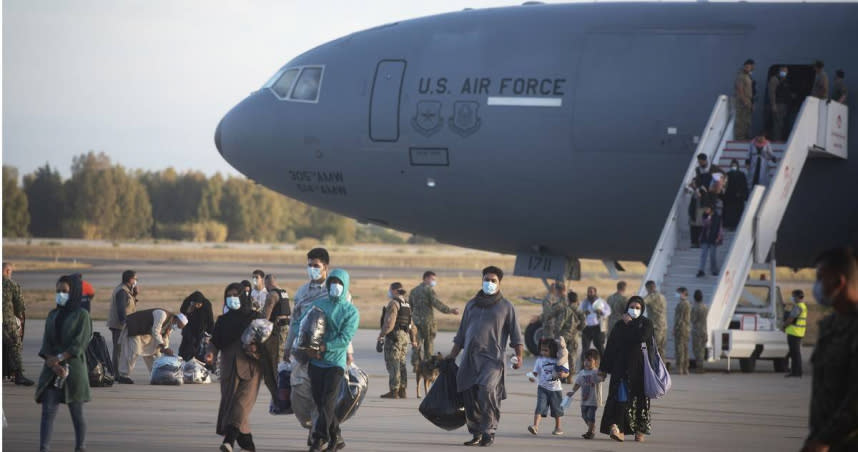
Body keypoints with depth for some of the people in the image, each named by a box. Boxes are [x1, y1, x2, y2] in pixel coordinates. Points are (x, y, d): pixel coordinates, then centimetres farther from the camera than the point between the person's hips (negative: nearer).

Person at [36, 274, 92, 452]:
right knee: (47, 412, -7)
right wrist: (54, 364, -13)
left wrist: (59, 358, -18)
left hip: (74, 369, -4)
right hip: (52, 371, 4)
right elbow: (46, 344, 4)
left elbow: (79, 344, -11)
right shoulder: (53, 315, 13)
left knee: (77, 414, 4)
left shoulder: (81, 315, -1)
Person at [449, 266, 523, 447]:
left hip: (492, 359, -5)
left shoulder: (506, 307, 8)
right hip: (470, 358, 5)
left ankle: (489, 432, -15)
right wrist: (451, 357, 18)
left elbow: (516, 335, 4)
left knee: (487, 389, -24)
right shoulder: (471, 305, 20)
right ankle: (476, 433, 13)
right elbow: (461, 334, 23)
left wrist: (519, 356, -9)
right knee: (470, 397, 1)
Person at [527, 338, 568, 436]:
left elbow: (567, 373, 1)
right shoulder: (539, 360, 1)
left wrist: (563, 375, -22)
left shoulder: (558, 361, -3)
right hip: (543, 388, 0)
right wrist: (532, 377, -19)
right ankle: (535, 426, -23)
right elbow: (536, 372, 3)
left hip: (555, 388, 0)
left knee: (556, 409, 13)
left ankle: (558, 427, 30)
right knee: (540, 407, -15)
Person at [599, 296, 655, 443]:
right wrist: (603, 368, 4)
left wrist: (629, 324, -7)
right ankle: (619, 429, -23)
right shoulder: (619, 325, 10)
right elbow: (610, 347, 8)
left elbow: (641, 337, -18)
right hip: (622, 367, 1)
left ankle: (640, 430, 12)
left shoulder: (646, 323, 4)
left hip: (640, 367, -1)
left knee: (640, 397, 2)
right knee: (621, 396, -11)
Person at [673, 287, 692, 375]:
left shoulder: (681, 304, -13)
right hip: (687, 329, 10)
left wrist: (675, 329, -15)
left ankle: (679, 369, -13)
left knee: (680, 349, -10)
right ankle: (685, 369, 11)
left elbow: (679, 318, -18)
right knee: (685, 349, 10)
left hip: (681, 328, -10)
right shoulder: (688, 304, 16)